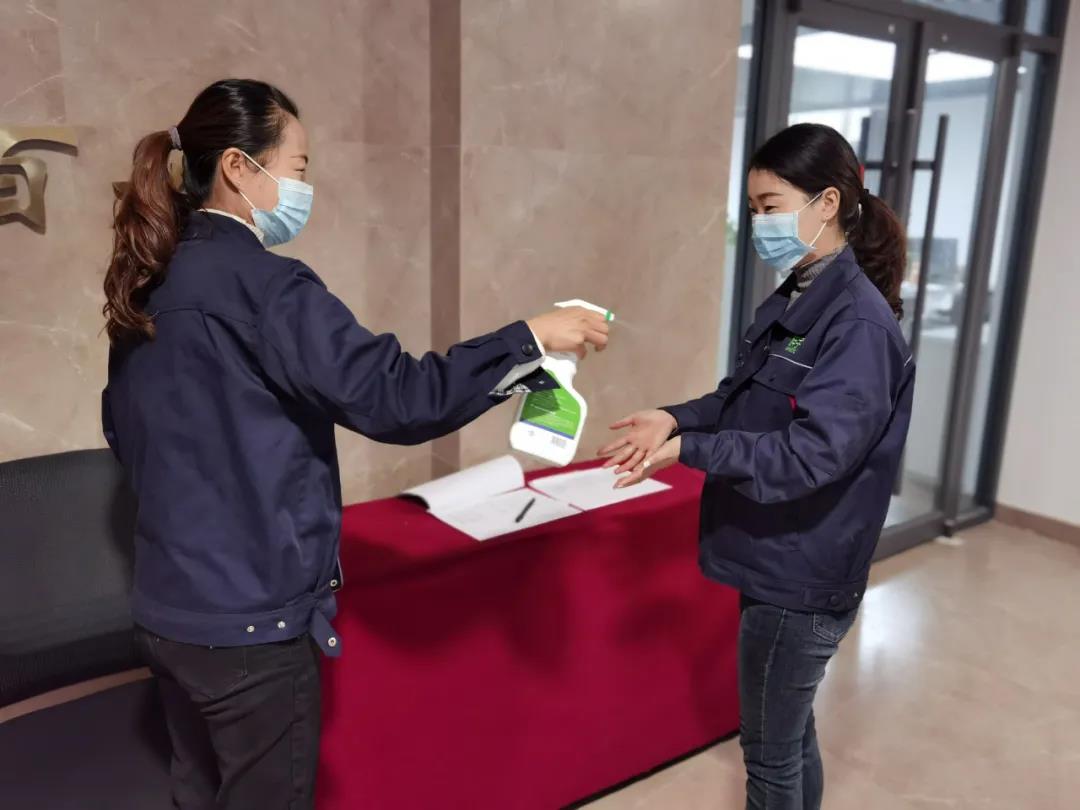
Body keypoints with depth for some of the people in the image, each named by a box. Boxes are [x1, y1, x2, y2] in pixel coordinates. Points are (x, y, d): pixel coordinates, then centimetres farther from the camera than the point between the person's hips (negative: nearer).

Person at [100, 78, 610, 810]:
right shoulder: (258, 282, -20)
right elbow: (392, 397, -26)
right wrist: (531, 339, -20)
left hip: (167, 605, 9)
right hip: (248, 616, -8)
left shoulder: (145, 285, 7)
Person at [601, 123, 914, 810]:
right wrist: (676, 417, -4)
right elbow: (744, 399, 13)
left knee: (770, 749, 10)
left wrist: (688, 449, -28)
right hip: (779, 560, 8)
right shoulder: (793, 302, 6)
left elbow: (812, 453, -27)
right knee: (790, 730, 24)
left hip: (804, 574, -8)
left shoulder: (861, 324, -21)